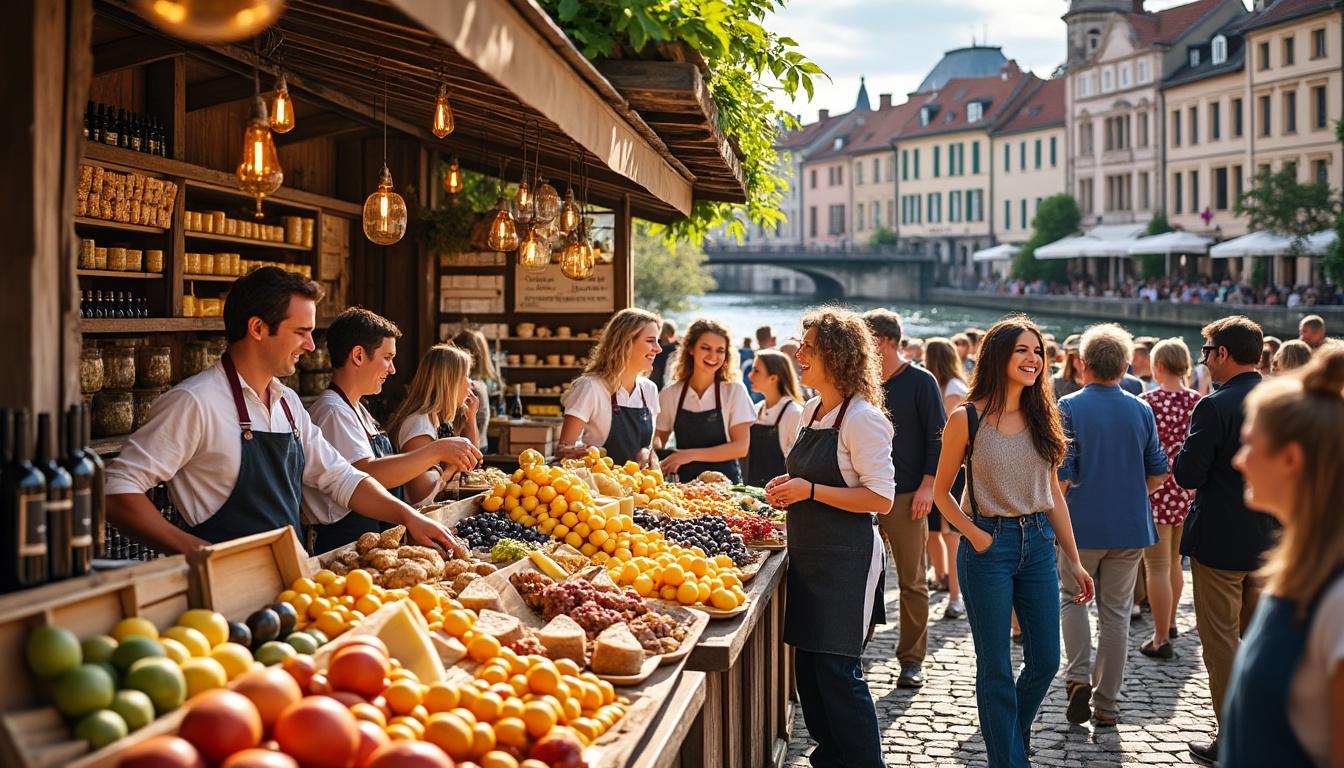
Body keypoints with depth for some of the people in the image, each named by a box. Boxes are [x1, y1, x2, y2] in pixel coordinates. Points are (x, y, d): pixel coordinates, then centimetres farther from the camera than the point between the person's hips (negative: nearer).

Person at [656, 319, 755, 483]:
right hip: (685, 481, 2)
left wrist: (692, 454, -11)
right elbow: (657, 442, 14)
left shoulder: (734, 391, 1)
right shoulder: (670, 394, 6)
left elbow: (741, 447, -3)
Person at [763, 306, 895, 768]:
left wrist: (812, 491, -21)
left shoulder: (862, 419, -16)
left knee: (837, 671, -3)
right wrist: (788, 487, 5)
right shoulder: (811, 411, 11)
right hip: (808, 556, 9)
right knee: (808, 665, 15)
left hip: (847, 559, -9)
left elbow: (881, 499, -18)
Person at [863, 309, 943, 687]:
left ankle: (912, 659, 10)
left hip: (906, 497, -4)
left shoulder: (921, 382, -2)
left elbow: (938, 437, -4)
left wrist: (927, 485, -12)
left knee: (912, 581, 1)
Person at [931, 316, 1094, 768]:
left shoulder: (1041, 417, 7)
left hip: (1038, 543, 5)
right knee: (996, 668, 3)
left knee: (1045, 661, 11)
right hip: (990, 546, -5)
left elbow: (1053, 494, 12)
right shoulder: (966, 419, -8)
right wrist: (975, 535, -14)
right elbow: (941, 492, -1)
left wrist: (1073, 560, 11)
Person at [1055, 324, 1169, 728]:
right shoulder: (1141, 409, 2)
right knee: (1115, 612, 10)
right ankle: (1105, 705, 15)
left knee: (1072, 598, 18)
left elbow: (1061, 474, -14)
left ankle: (1078, 678, 0)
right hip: (1131, 526, 3)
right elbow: (1158, 472, 6)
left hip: (1083, 524, -3)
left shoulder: (1069, 407, -9)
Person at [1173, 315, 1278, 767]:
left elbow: (1187, 475, -18)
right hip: (1269, 539, 7)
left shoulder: (1214, 407, -19)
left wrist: (1187, 452, 0)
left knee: (1221, 642, 3)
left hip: (1220, 542, -7)